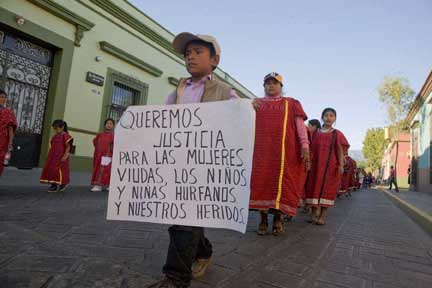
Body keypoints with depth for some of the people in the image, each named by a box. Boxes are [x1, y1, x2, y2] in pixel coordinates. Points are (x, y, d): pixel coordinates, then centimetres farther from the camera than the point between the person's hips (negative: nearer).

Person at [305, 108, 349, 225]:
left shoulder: (337, 134, 6)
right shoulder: (316, 133, 14)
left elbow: (340, 150, 0)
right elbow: (311, 149, 11)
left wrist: (341, 165, -11)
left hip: (330, 165, -2)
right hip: (316, 165, 3)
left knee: (326, 189, -2)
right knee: (314, 188, 0)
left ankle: (323, 216, 2)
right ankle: (314, 214, 7)